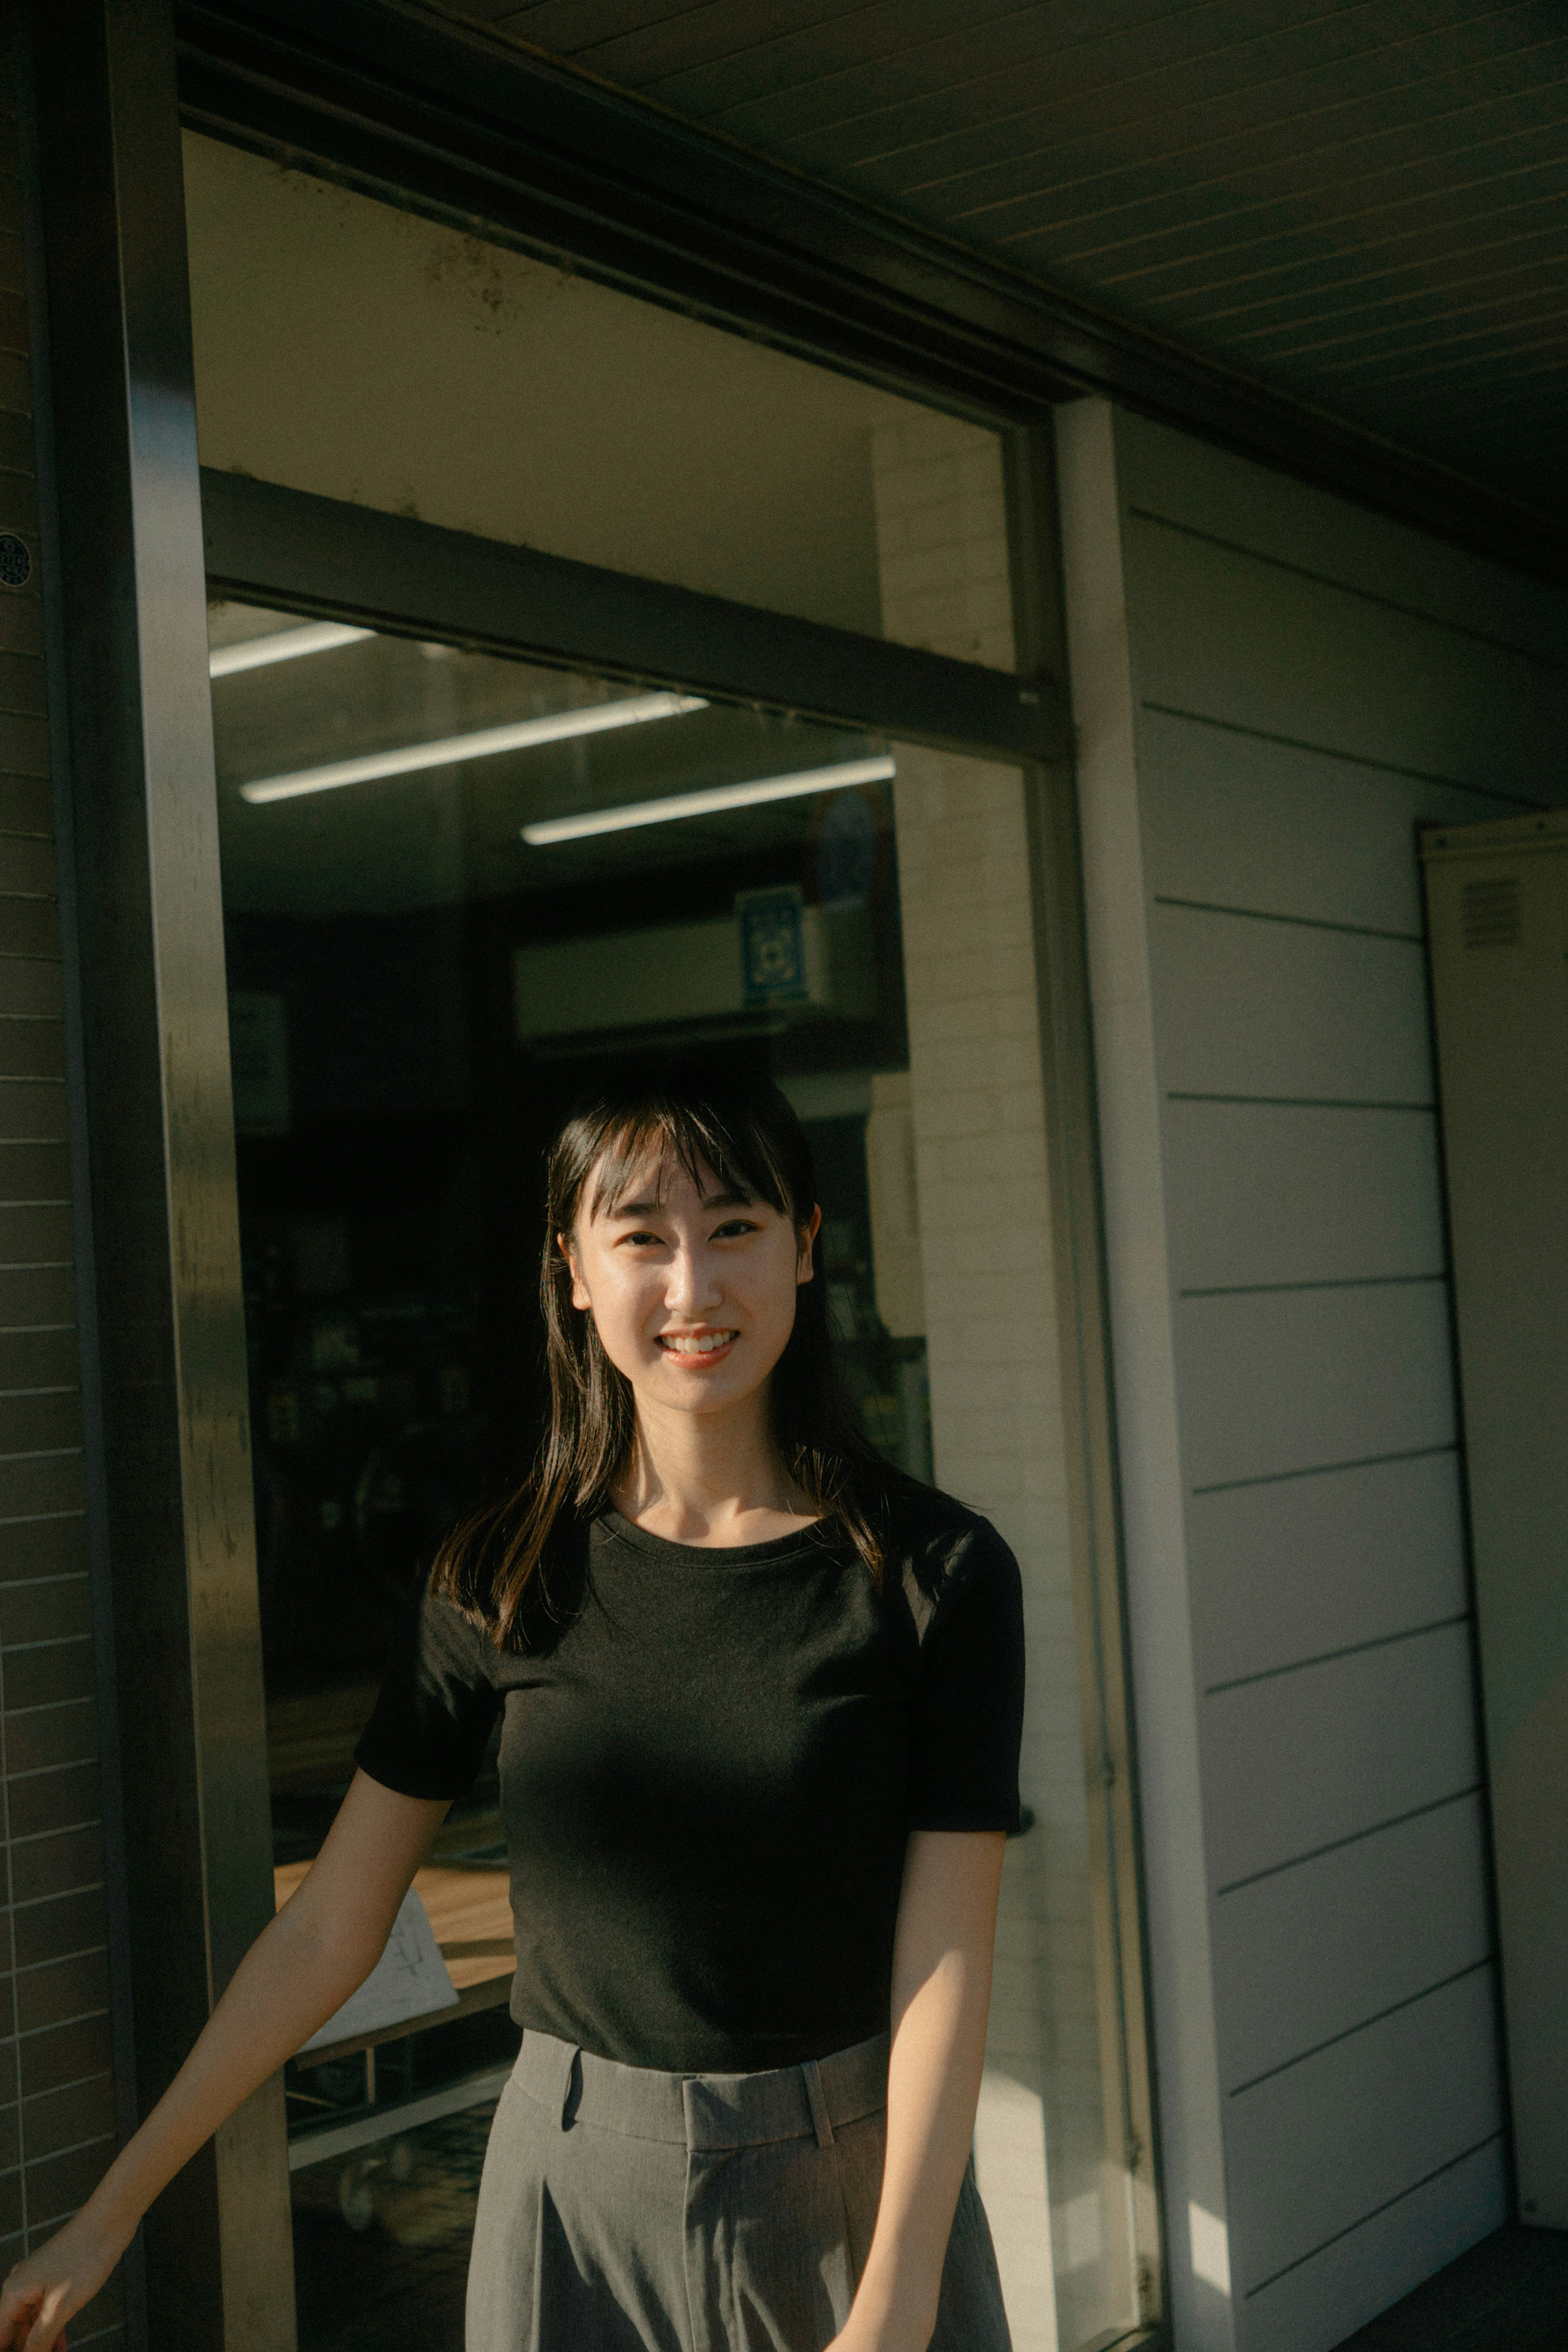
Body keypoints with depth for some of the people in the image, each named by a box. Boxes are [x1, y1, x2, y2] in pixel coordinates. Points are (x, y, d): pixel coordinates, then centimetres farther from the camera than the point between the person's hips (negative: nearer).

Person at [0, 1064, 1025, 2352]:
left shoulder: (935, 1572, -9)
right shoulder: (502, 1581, -4)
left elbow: (944, 1968, -12)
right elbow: (325, 1932, 0)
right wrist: (110, 2211, 1)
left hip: (856, 2188, -1)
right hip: (578, 2187, 2)